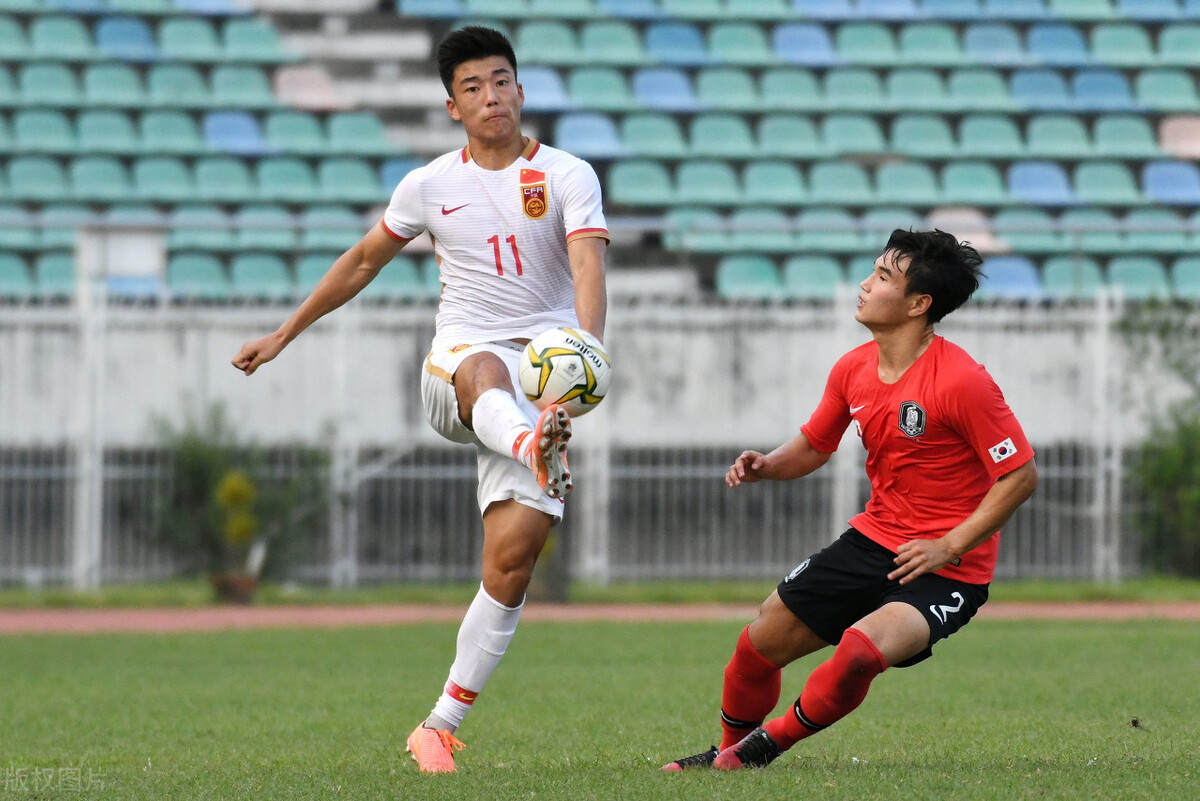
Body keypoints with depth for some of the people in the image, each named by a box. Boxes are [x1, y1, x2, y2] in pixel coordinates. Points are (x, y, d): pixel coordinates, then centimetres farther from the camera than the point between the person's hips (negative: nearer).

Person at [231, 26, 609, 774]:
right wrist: (285, 335, 29)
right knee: (487, 370, -40)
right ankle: (538, 453, -76)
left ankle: (442, 725, -6)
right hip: (454, 367, 1)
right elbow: (362, 262, 24)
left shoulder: (568, 176, 2)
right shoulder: (430, 185, 10)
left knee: (514, 552, -13)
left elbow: (588, 267, -14)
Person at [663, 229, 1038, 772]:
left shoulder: (961, 381, -20)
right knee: (760, 644, 6)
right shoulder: (853, 370, 3)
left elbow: (1021, 476, -17)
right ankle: (729, 752, 34)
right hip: (873, 539, 7)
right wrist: (766, 465, -3)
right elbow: (813, 446, 20)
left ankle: (767, 744, -6)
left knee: (861, 649, -32)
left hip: (947, 568, -7)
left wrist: (949, 547, -20)